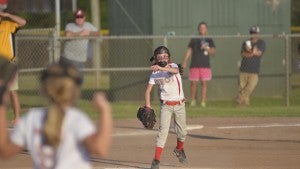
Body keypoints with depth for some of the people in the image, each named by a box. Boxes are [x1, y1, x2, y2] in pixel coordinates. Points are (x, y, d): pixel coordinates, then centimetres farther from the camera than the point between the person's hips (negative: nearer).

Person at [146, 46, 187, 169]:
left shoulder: (173, 66, -8)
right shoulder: (154, 73, -2)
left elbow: (175, 71, -34)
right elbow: (148, 91, -2)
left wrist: (161, 68, -49)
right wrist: (148, 106, -14)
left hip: (179, 104, 0)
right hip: (166, 105, 0)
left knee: (182, 131, 8)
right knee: (163, 131, -13)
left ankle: (179, 149, 40)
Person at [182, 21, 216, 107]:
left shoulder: (209, 40, 10)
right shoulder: (194, 40, 10)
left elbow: (213, 52, 5)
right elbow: (189, 51, 10)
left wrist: (206, 49, -14)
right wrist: (184, 61, 0)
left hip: (205, 65, 0)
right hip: (194, 65, 0)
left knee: (204, 83, -4)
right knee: (193, 83, -1)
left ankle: (203, 102, -2)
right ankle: (192, 100, 13)